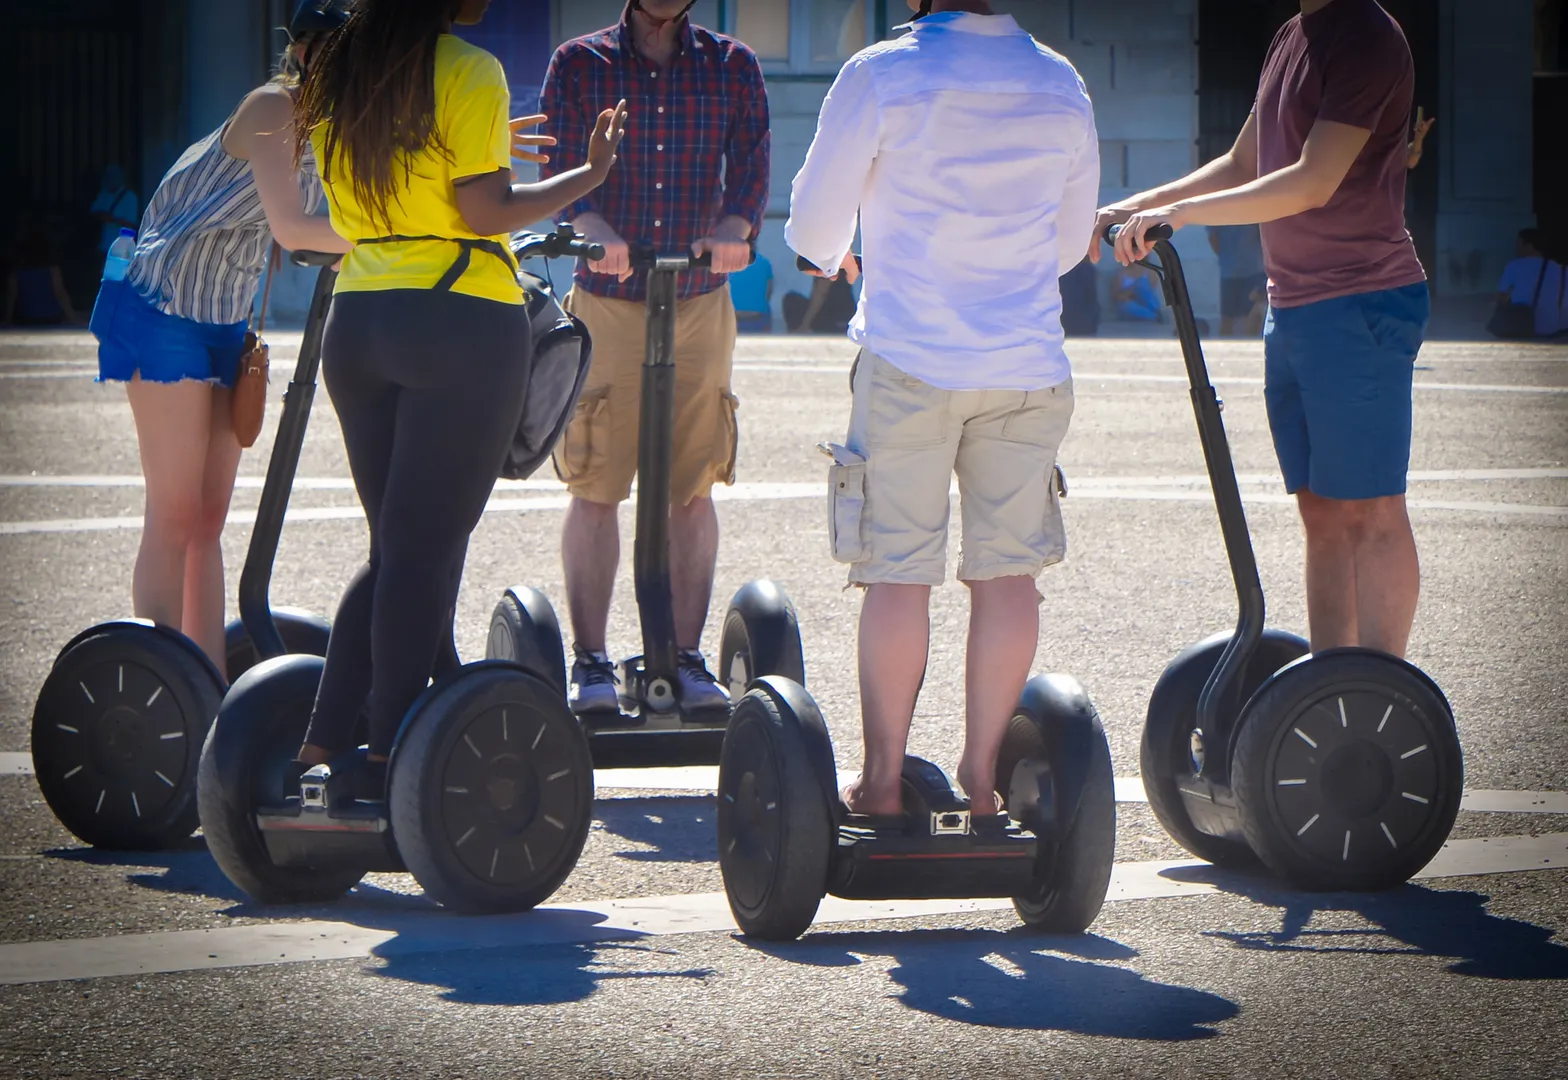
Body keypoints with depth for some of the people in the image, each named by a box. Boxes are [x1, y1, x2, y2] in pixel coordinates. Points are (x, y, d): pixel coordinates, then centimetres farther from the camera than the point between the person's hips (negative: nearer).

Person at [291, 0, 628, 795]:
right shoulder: (467, 70, -9)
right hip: (461, 322, -6)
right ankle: (386, 756, 0)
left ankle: (323, 739, 9)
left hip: (356, 320, 6)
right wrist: (588, 175, -5)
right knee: (427, 548, -1)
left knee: (396, 545, 15)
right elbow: (485, 211, -14)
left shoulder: (338, 74, 11)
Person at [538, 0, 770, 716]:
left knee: (693, 489, 2)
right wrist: (598, 232, -24)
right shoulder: (579, 64, 5)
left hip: (700, 305, 1)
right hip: (605, 304, -1)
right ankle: (590, 662, 3)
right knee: (595, 488, -4)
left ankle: (687, 658, 8)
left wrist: (731, 231, -23)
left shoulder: (733, 66, 9)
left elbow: (751, 164, -2)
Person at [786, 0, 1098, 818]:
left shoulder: (881, 75, -7)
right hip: (1027, 366, 3)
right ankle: (982, 775, 10)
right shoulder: (1062, 84, 7)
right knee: (1008, 570, 7)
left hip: (911, 359, -3)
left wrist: (833, 255, 24)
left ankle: (883, 780, 5)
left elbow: (813, 226, 0)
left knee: (899, 573, 2)